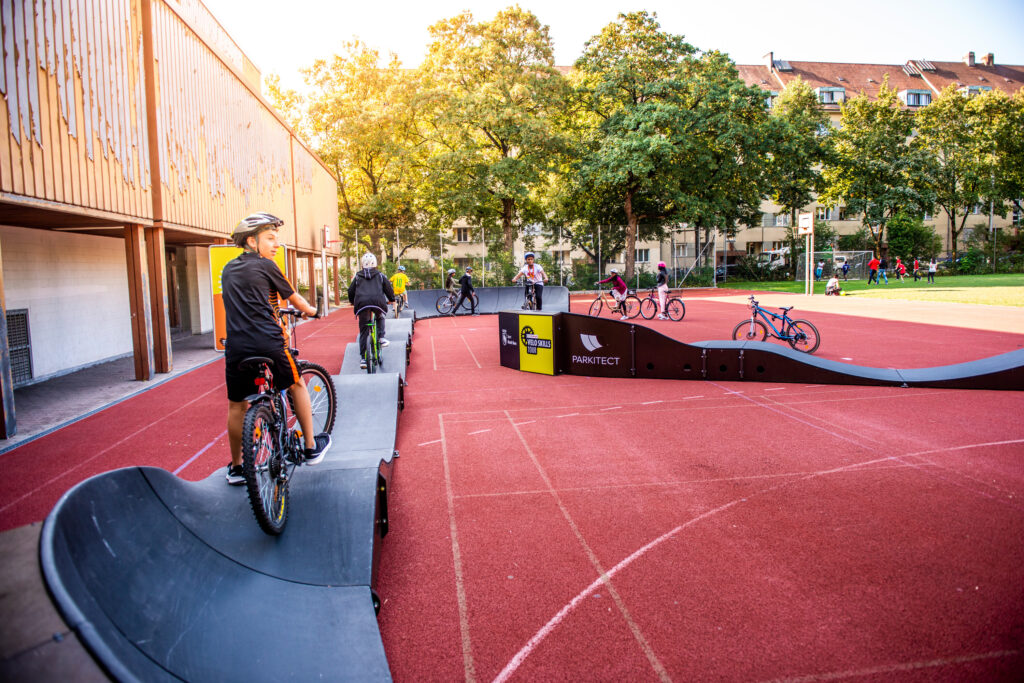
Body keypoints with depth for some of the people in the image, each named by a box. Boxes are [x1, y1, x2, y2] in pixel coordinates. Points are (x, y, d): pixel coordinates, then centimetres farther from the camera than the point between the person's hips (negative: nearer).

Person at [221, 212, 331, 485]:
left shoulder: (228, 269, 17)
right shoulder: (265, 265, 0)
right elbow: (294, 299, 10)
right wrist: (310, 310, 31)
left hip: (236, 346, 5)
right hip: (267, 343, -5)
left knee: (237, 406, 15)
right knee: (297, 384, 18)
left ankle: (236, 467, 24)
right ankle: (311, 447, 24)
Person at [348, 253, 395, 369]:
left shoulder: (358, 276, 20)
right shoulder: (380, 275, 18)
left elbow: (351, 291, 22)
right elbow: (388, 289, 18)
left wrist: (352, 302, 40)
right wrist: (391, 299, 37)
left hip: (362, 303, 0)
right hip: (378, 302, 0)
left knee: (363, 331, 7)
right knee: (380, 318, 34)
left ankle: (363, 358, 5)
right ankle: (381, 338, 14)